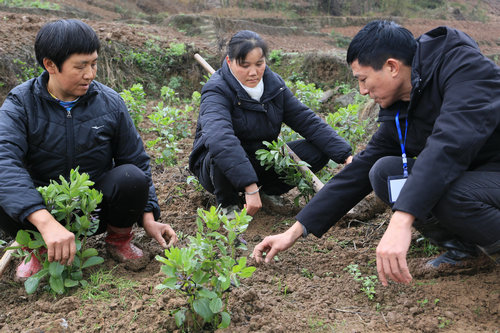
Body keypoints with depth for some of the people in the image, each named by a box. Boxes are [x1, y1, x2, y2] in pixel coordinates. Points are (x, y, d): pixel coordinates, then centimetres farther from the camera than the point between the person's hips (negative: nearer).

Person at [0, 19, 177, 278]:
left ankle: (118, 238, 3)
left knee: (131, 178, -29)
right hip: (43, 207, -1)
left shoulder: (109, 102, -4)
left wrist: (148, 219, -7)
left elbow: (136, 161, 2)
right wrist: (47, 223, -46)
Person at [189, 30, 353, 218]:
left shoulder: (273, 84, -3)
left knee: (319, 151, -11)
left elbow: (307, 120, -1)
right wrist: (250, 188, -51)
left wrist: (346, 156, -11)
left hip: (262, 163, 5)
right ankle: (227, 204, -9)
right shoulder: (217, 91, -23)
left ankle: (270, 190, 9)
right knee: (225, 152, -39)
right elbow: (220, 139, -41)